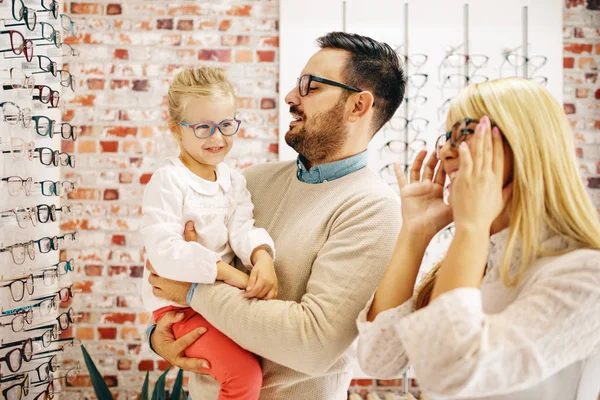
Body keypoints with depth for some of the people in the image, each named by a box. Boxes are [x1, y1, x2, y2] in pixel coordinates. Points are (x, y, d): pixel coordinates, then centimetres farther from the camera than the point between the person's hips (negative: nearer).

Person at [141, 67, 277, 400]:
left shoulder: (233, 179, 6)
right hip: (178, 303, -7)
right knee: (244, 373, -18)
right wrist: (226, 271, -30)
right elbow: (164, 251, -25)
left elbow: (243, 229, -6)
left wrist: (262, 257, -28)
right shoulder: (168, 181, -15)